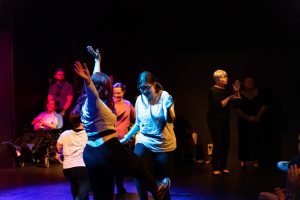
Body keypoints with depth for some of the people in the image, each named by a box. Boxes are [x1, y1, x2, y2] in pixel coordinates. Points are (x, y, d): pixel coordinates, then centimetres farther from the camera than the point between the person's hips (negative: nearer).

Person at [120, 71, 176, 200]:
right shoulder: (139, 99, 1)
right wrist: (126, 138, 15)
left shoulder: (165, 96, -10)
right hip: (144, 143, 2)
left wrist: (168, 107, -39)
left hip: (165, 146, -2)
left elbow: (170, 120, -21)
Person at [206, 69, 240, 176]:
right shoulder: (213, 91, -11)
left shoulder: (226, 90, 12)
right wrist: (229, 98, -21)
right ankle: (215, 169, -3)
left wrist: (236, 91, -4)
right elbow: (218, 106, -21)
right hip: (215, 121, -7)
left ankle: (223, 167, 13)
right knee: (218, 144, -9)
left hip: (225, 121, 8)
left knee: (226, 144, 5)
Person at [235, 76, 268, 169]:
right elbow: (238, 109, -3)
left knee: (256, 140, -2)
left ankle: (255, 160, 4)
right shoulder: (240, 94, 1)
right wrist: (248, 117, -13)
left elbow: (264, 106, 3)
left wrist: (258, 116, -10)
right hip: (244, 121, -1)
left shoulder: (259, 93, 5)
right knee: (244, 140, -3)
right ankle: (243, 161, 0)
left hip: (257, 121, 1)